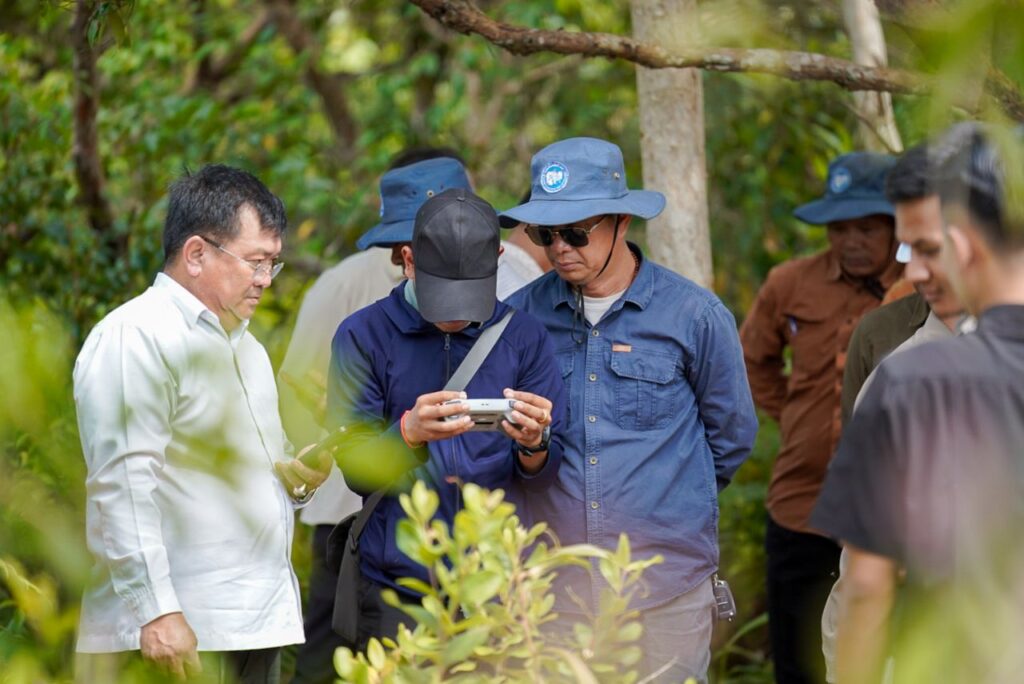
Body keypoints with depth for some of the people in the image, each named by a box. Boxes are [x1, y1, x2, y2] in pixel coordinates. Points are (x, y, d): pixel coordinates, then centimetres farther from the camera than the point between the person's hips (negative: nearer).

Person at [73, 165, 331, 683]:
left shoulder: (243, 343, 23)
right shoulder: (134, 339, -8)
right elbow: (122, 486, -16)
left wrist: (296, 479, 9)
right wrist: (156, 612, -23)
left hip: (257, 625, 9)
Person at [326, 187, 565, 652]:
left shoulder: (523, 338, 4)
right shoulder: (364, 336, -1)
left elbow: (543, 475, 3)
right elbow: (357, 470, -6)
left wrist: (534, 445, -21)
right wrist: (410, 432, -26)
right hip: (396, 591, -1)